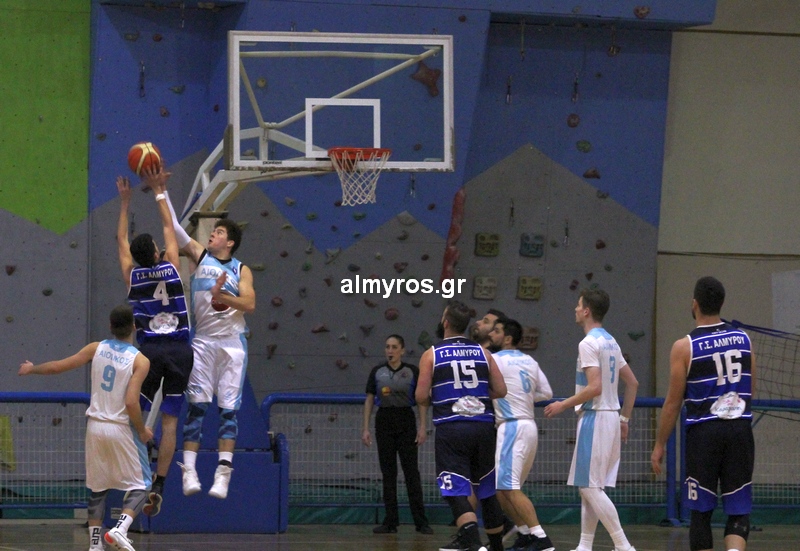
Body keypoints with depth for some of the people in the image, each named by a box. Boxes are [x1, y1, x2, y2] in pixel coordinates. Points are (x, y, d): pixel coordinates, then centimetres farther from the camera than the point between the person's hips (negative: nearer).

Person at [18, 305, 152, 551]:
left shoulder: (96, 349, 0)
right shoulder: (140, 361, -12)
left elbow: (57, 367, 3)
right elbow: (131, 402, -20)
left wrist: (31, 369, 22)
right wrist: (142, 431, -6)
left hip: (95, 426, 4)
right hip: (122, 429, -4)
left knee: (97, 488, 15)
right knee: (139, 485, 6)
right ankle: (120, 529, -17)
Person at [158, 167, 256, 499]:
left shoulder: (241, 270, 5)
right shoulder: (199, 256, 10)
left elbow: (250, 304, -7)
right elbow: (174, 226, 5)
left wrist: (223, 297, -22)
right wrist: (162, 190, -1)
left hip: (232, 343, -1)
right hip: (203, 341, 1)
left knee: (229, 408, -3)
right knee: (196, 405, -6)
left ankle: (223, 472, -4)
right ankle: (189, 470, -9)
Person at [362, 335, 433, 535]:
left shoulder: (412, 371, 0)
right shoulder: (377, 372, 6)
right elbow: (369, 400, 10)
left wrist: (423, 427, -9)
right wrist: (365, 428, 4)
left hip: (406, 422, -3)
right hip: (384, 422, 3)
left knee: (411, 471, -6)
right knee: (388, 473, 4)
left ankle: (421, 521, -5)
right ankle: (390, 522, 7)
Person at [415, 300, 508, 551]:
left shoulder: (432, 355, 0)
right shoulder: (482, 352, 7)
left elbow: (421, 397, -3)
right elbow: (500, 391, 5)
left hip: (451, 429, -4)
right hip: (483, 427, 4)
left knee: (456, 492, -7)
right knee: (487, 491, 16)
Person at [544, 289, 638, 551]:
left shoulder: (588, 344, -14)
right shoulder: (610, 342, 14)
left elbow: (595, 387, -23)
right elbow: (632, 383, 18)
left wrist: (563, 405, -13)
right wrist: (624, 418, 20)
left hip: (594, 418, -9)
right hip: (611, 416, 9)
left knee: (590, 487, -7)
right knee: (587, 486, 13)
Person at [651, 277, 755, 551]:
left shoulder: (684, 347, -6)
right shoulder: (743, 340, 5)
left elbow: (673, 402, -4)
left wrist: (659, 445, 5)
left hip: (704, 433, -2)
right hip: (740, 430, 2)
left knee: (701, 512, 8)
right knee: (739, 512, 4)